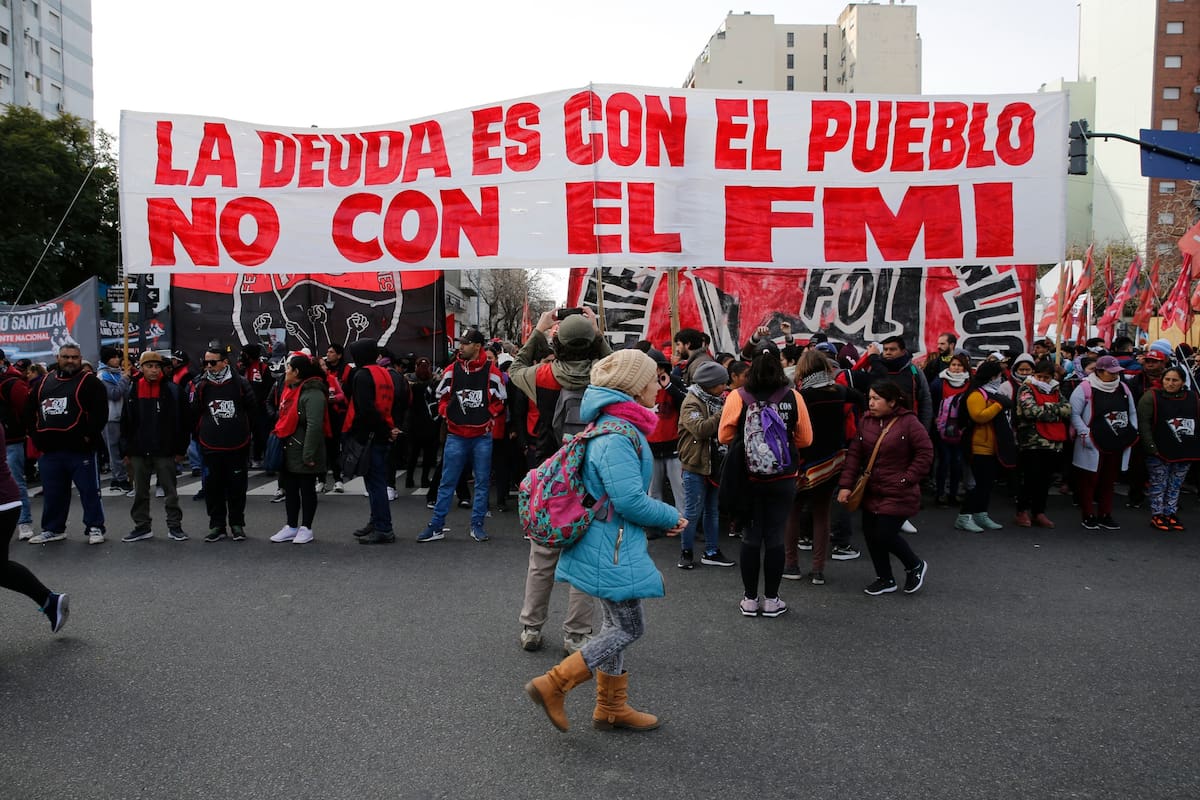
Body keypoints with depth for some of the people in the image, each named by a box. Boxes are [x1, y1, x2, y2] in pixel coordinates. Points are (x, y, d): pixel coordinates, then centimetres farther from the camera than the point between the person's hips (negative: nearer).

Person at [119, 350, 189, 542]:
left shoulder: (172, 390, -4)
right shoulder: (132, 391, 5)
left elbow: (181, 421, -4)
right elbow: (125, 423, 7)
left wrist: (180, 449, -6)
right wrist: (125, 450, 4)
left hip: (164, 451, -3)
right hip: (138, 451, 3)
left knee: (170, 490, 4)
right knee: (140, 492, 12)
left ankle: (174, 526, 11)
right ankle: (142, 526, 22)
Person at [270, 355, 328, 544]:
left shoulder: (313, 394, -20)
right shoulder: (291, 389, 11)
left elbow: (314, 426, -25)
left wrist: (308, 455, -26)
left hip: (303, 453, -9)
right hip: (288, 451, 9)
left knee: (307, 490, 5)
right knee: (290, 490, 16)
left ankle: (306, 528, 16)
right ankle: (291, 527, 27)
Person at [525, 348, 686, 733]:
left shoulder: (620, 427, 12)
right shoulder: (618, 436, -23)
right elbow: (630, 500, -26)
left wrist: (659, 520, 13)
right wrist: (672, 517, -11)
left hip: (610, 545, 11)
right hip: (612, 548, -11)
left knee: (618, 626, 18)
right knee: (629, 628, 0)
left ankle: (611, 708, 30)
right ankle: (552, 685, 3)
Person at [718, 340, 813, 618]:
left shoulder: (738, 397, -11)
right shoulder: (793, 397, -8)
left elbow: (723, 436, -3)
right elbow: (805, 439, 1)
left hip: (748, 479, 0)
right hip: (783, 479, 0)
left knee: (751, 537, 11)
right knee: (775, 537, 10)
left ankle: (750, 599, 19)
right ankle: (771, 599, 18)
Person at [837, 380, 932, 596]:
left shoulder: (908, 422, -12)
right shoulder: (866, 421, 4)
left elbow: (925, 453, -11)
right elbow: (854, 454, 3)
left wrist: (906, 479, -14)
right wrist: (846, 485, -3)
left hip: (898, 495, -6)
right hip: (871, 492, 6)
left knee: (884, 535, -8)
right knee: (870, 534, 8)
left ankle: (915, 566, 20)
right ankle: (885, 579, 27)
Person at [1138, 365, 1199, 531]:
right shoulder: (1151, 397, -9)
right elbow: (1143, 423, -12)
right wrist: (1151, 446, -17)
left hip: (1185, 452, 4)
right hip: (1159, 452, -4)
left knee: (1175, 486, 13)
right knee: (1159, 485, 4)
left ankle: (1171, 514, 23)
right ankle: (1157, 516, 12)